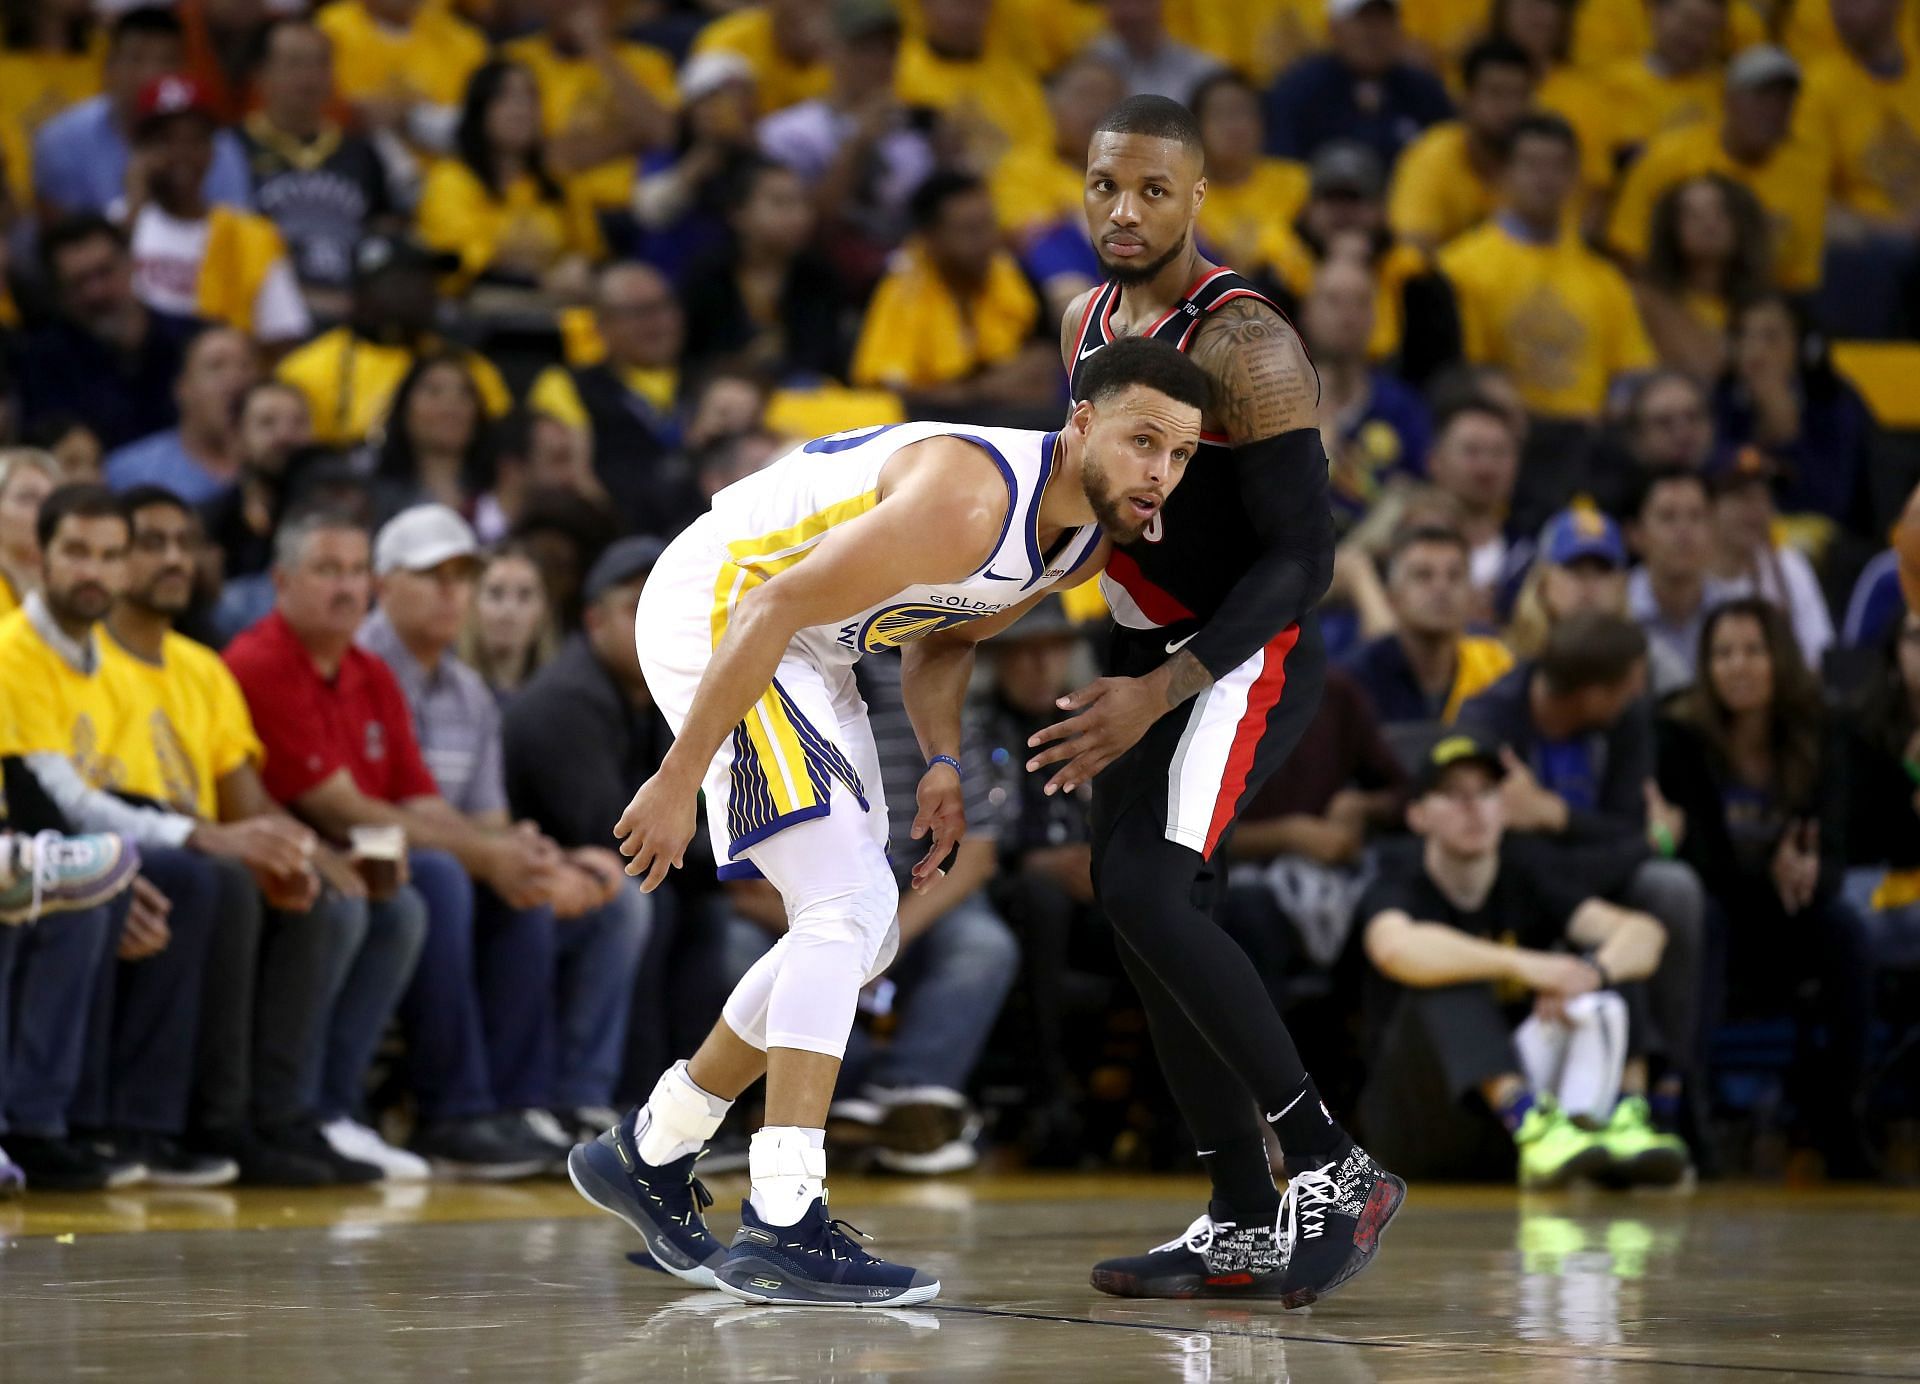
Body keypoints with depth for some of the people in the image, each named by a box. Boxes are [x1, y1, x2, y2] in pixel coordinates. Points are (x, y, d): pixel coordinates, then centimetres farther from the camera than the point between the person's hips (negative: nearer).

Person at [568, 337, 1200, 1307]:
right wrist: (678, 780, -27)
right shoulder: (969, 502, -30)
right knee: (848, 908, -20)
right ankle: (781, 1228, -22)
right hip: (716, 609, -10)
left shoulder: (1084, 542, 0)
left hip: (808, 646, 10)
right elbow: (773, 611, -29)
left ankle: (650, 1155, 26)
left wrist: (941, 766, -1)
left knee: (861, 935, 14)